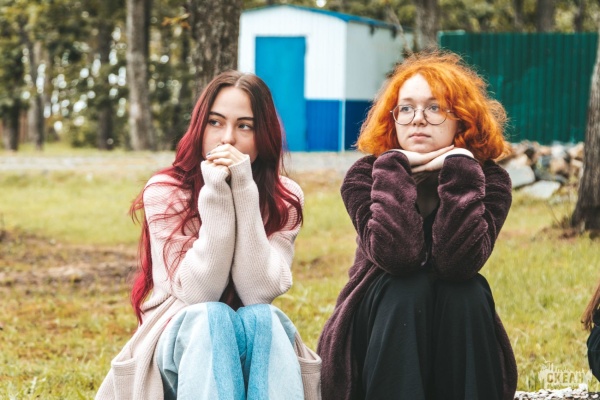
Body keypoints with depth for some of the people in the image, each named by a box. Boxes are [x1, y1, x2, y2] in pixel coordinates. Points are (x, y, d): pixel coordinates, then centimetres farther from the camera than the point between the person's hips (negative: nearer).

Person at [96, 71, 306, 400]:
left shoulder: (285, 200, -3)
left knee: (261, 318, -33)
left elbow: (259, 292, -18)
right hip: (181, 341, -1)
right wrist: (216, 197, -24)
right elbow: (197, 294, -17)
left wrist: (244, 193, -23)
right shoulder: (164, 192, -8)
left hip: (256, 346, 1)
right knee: (210, 317, -35)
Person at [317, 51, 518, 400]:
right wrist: (394, 167, -28)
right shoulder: (365, 176, -12)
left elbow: (458, 261, -29)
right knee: (408, 286, -30)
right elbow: (396, 255, -31)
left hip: (460, 349, 1)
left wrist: (459, 167, -29)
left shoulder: (489, 179, -10)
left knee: (469, 290, -29)